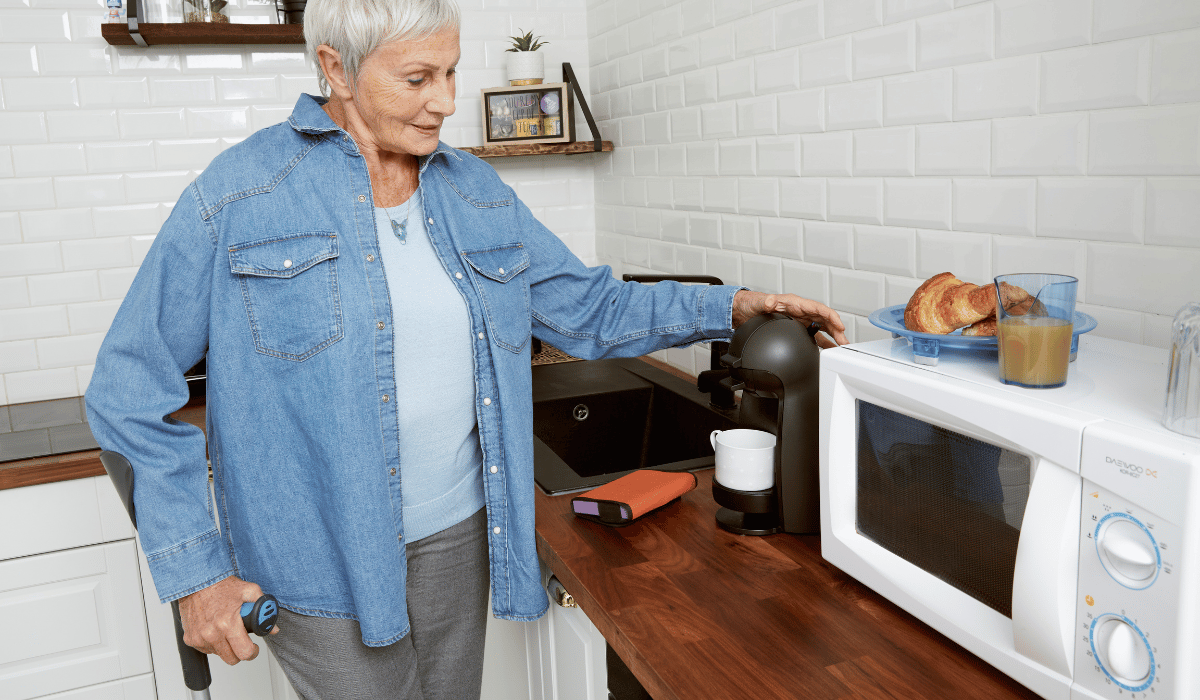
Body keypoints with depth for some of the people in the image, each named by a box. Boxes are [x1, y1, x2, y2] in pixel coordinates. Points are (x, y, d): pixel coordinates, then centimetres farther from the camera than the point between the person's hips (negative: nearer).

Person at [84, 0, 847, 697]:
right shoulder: (239, 196, -11)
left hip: (458, 537, 5)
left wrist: (731, 306, -5)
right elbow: (132, 393, -8)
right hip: (320, 565, -4)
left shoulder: (476, 194, 3)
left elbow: (591, 307, 7)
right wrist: (192, 571, -9)